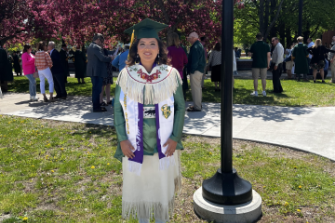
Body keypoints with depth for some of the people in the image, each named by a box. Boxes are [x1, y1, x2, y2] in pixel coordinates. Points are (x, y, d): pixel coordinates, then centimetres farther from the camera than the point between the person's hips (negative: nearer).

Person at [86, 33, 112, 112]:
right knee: (97, 89, -5)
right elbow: (102, 58, -22)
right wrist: (110, 58, -7)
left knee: (96, 89, 16)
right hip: (97, 71, -10)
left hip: (93, 71, 10)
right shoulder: (96, 47, -17)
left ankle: (96, 105, 24)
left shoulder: (91, 46, 15)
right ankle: (96, 107, 0)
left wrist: (101, 47, 13)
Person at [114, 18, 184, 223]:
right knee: (138, 187, 14)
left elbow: (181, 107, -1)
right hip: (135, 145, 1)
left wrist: (175, 137, -7)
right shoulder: (126, 75, -5)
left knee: (162, 187, 12)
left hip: (164, 145, 0)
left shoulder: (171, 75, -5)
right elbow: (118, 109, 0)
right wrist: (122, 139, -7)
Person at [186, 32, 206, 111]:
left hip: (195, 71, -11)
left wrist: (192, 70, -17)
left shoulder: (195, 47, -17)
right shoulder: (200, 45, 17)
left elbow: (194, 60, -22)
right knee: (198, 88, 18)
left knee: (195, 88, -8)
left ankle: (197, 106, -5)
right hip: (201, 70, 11)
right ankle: (198, 104, 27)